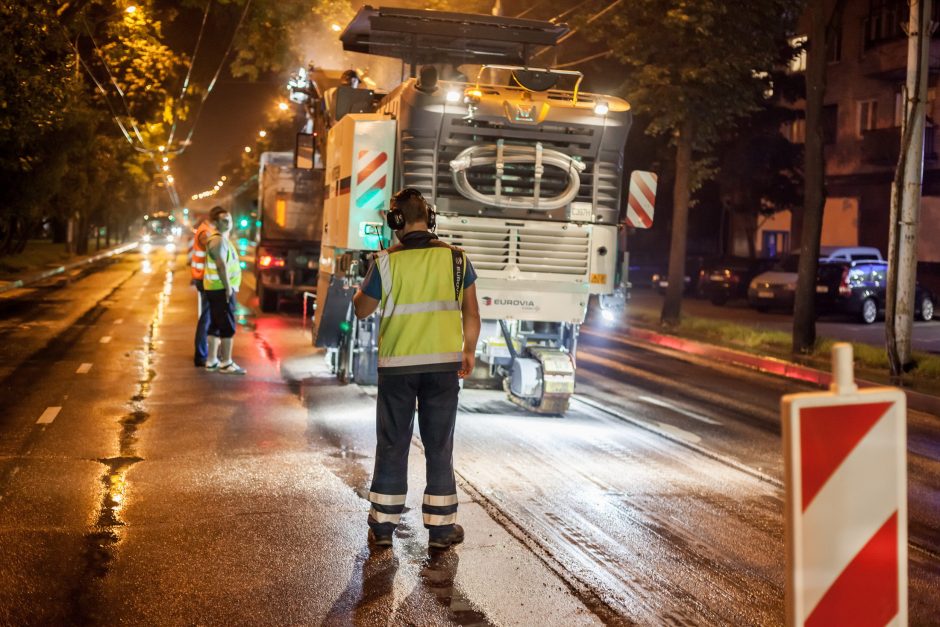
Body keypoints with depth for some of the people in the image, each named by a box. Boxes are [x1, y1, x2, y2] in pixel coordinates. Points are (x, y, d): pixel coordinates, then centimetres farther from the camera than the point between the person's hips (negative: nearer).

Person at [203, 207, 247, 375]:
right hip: (221, 289, -10)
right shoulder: (218, 240, -15)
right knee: (228, 326, -6)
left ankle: (212, 361, 18)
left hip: (219, 289, 10)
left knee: (216, 326, 13)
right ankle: (226, 363, -3)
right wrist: (228, 288, -23)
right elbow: (221, 265, -23)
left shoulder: (223, 239, 17)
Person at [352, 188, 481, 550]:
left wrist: (364, 285, 24)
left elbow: (362, 310, 4)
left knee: (392, 445, 9)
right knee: (439, 446, 8)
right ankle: (441, 527, 12)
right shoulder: (455, 258, -2)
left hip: (397, 365, -1)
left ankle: (383, 526, 15)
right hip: (444, 362, 1)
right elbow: (471, 314, 2)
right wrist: (469, 352, 15)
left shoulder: (388, 262, -8)